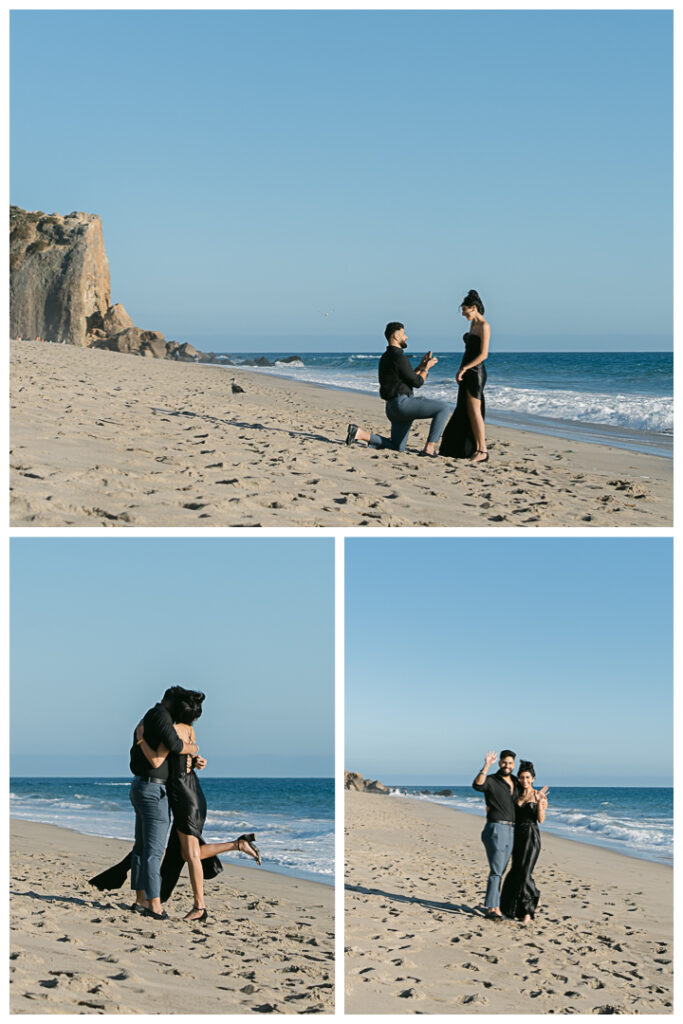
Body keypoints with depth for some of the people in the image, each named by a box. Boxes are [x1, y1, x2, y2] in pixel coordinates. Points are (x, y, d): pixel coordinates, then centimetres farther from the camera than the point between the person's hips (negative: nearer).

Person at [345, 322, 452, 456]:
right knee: (444, 408, -9)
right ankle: (429, 448, -13)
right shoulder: (399, 358, -12)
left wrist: (420, 366, 21)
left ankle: (360, 433, 6)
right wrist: (427, 367, 8)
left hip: (392, 408, 10)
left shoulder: (386, 357, 19)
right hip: (403, 403, -10)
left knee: (398, 447, 19)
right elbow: (417, 382, -6)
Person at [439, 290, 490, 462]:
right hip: (467, 373, 10)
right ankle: (473, 449, 11)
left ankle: (483, 451, -9)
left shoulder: (484, 326, -12)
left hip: (476, 372, -10)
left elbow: (483, 355, -18)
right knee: (464, 411, 8)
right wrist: (461, 371, 16)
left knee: (474, 411, -11)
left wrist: (464, 368, -17)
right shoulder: (473, 325, 15)